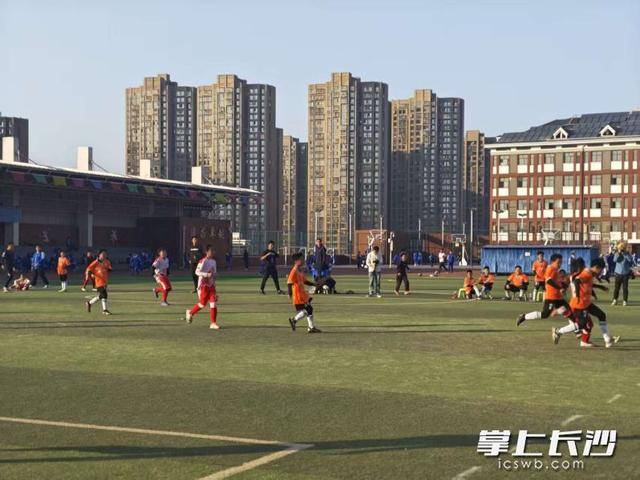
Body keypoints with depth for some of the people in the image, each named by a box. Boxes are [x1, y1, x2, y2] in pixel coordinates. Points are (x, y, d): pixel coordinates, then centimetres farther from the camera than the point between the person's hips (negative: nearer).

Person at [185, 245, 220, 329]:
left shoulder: (213, 261, 10)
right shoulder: (203, 261, -14)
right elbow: (197, 272, -18)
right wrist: (207, 274, -28)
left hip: (211, 285, 7)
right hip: (203, 285, -7)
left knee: (213, 303, -3)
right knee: (202, 303, 0)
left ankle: (213, 323, -1)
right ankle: (190, 313, 27)